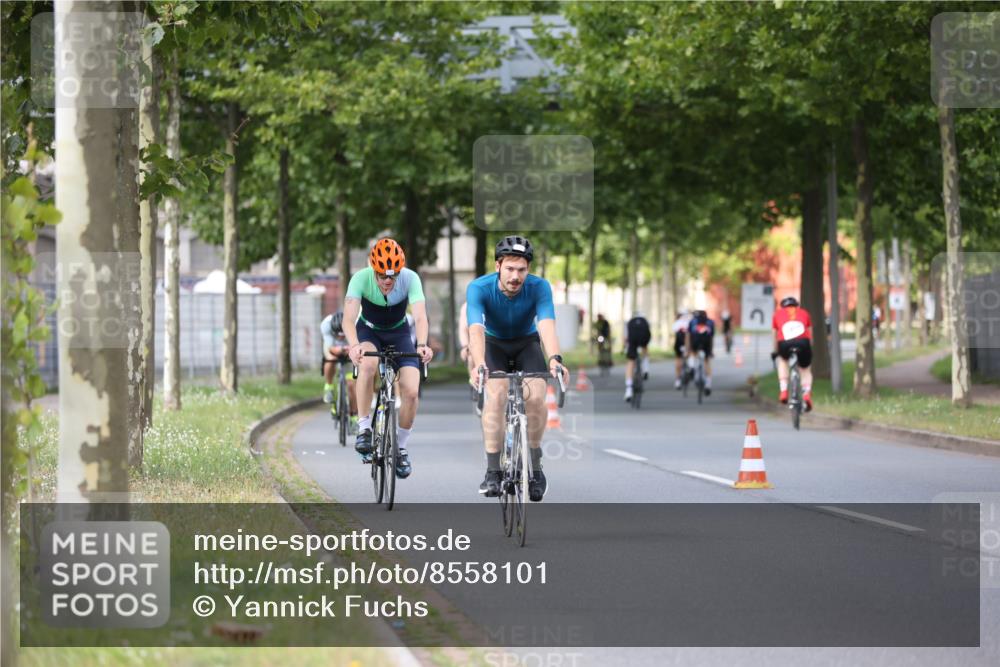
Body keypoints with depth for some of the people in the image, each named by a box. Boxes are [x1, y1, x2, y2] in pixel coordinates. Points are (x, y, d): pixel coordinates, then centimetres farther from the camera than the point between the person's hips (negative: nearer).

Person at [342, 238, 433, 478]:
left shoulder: (410, 279, -27)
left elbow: (420, 316, -37)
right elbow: (349, 318, -39)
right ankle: (364, 429, -25)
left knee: (411, 391, -16)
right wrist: (354, 345, -59)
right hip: (369, 331, -1)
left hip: (398, 332, 1)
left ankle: (401, 447, 6)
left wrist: (422, 345, -56)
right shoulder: (361, 278, -29)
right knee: (367, 364, -37)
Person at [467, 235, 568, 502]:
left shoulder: (539, 287, -26)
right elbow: (476, 329, -42)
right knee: (496, 395, -26)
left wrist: (554, 358, -59)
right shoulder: (479, 288, -29)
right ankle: (493, 471, -20)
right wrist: (479, 364, -60)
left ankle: (535, 466, -2)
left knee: (536, 397, -22)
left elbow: (547, 325, -40)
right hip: (494, 344, -1)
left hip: (527, 344, 1)